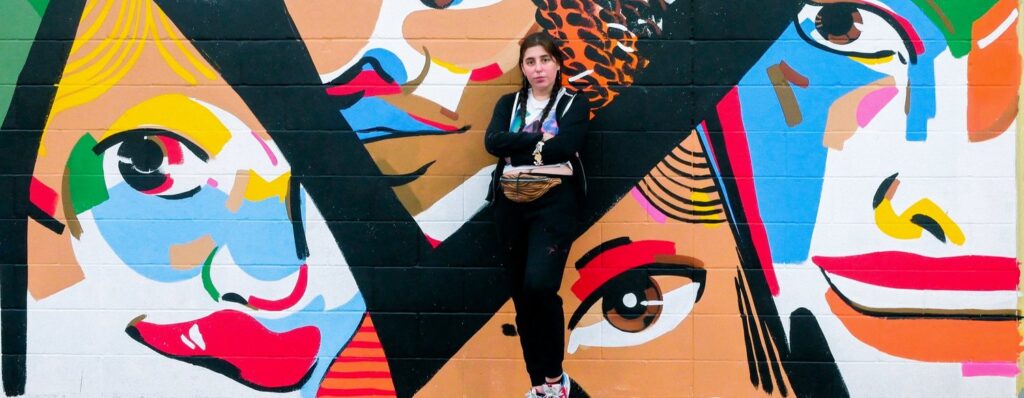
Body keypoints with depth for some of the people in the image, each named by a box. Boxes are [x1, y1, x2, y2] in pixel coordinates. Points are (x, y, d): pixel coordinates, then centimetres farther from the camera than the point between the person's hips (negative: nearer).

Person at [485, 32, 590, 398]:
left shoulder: (574, 105, 7)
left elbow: (564, 147, -13)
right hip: (511, 203, 4)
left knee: (539, 285, -21)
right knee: (521, 296, 5)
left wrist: (517, 149, -4)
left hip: (554, 202, -4)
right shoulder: (508, 103, 16)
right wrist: (541, 140, -9)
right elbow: (493, 142, -3)